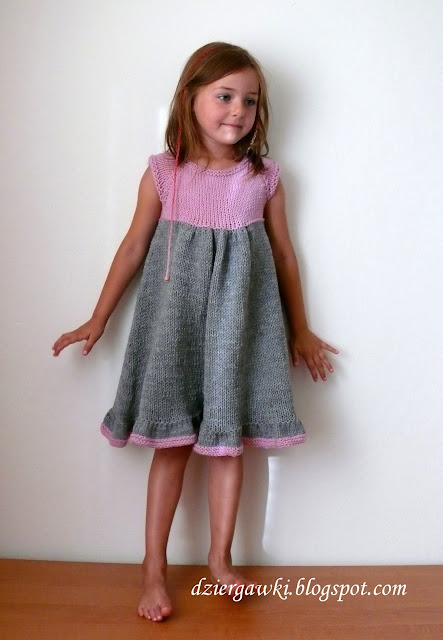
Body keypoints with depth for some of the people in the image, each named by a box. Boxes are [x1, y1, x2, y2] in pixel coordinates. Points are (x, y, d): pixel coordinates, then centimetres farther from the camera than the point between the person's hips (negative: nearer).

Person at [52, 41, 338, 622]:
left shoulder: (265, 177, 1)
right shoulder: (164, 173, -3)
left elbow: (284, 254, 9)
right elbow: (133, 248, 5)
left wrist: (300, 329, 14)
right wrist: (99, 320, 8)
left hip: (240, 322, 1)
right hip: (175, 318, -1)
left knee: (229, 439, 8)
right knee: (173, 442, 4)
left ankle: (220, 558, 26)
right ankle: (154, 568, 18)